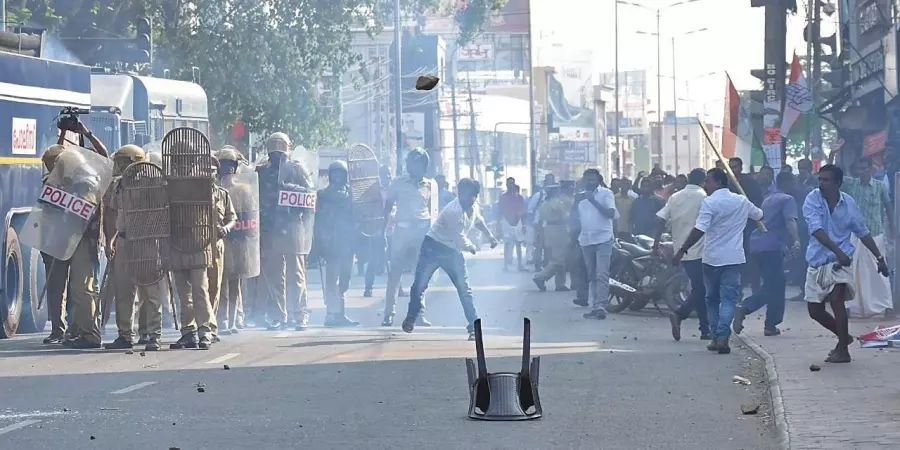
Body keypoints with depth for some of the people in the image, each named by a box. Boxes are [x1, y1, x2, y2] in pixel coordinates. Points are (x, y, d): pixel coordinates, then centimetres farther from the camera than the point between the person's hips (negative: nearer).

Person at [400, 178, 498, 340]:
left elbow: (478, 220, 23)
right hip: (433, 247, -6)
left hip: (453, 251, 6)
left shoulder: (474, 207, -5)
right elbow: (461, 241, -25)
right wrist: (472, 247, -6)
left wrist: (490, 235, 22)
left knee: (464, 289, -4)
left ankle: (474, 326, -3)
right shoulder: (453, 211, -29)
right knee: (419, 285, 1)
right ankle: (411, 319, 23)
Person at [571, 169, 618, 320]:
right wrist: (576, 203, -5)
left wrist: (593, 200, -18)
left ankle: (601, 306, -19)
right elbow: (573, 219, 11)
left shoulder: (605, 193, 0)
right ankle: (595, 306, 13)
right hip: (586, 239, 6)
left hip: (603, 239, -6)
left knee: (602, 274, -14)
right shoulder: (580, 196, 16)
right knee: (591, 276, 9)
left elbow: (611, 213, -14)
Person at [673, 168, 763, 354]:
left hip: (712, 258, -2)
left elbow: (699, 230, -19)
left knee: (712, 299, 14)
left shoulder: (709, 203, -10)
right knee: (729, 299, -3)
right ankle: (723, 337, -19)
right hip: (733, 258, 2)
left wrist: (682, 250, -15)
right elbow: (759, 215, 25)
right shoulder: (741, 201, 6)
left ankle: (716, 337, 15)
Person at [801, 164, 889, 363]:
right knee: (815, 310, 5)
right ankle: (843, 336, 31)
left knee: (836, 298, -24)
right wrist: (837, 250, -33)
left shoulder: (848, 203, -3)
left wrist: (879, 257, 10)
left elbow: (863, 233, 10)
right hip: (817, 261, 2)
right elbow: (817, 229, -21)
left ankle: (843, 350, -16)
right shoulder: (812, 200, -8)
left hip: (840, 261, -2)